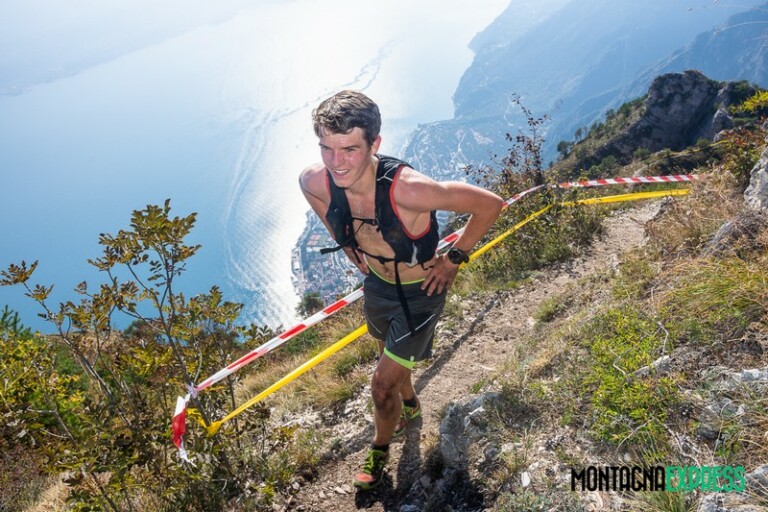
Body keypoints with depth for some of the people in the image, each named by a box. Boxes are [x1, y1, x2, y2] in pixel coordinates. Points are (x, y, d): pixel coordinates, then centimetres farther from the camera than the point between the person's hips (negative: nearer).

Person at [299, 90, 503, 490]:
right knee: (390, 353, 29)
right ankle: (409, 404, 63)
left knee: (382, 385, 3)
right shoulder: (315, 180, -25)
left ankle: (380, 448, 37)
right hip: (376, 283, 5)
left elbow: (490, 204, -29)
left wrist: (453, 260, -18)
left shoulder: (407, 189, -41)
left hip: (420, 292, -5)